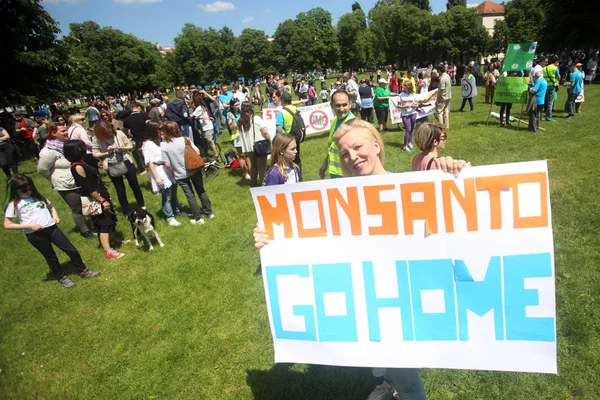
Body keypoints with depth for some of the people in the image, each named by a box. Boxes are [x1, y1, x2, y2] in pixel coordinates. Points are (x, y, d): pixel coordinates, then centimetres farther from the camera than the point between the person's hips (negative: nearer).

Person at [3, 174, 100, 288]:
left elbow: (51, 207, 24)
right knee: (50, 257, 10)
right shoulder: (14, 204, -3)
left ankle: (83, 270, 23)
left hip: (51, 227, 4)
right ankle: (62, 277, 31)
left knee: (71, 250, 4)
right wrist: (30, 226, -14)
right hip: (34, 234, -4)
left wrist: (55, 216, 2)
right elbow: (7, 225, -5)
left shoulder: (38, 196, 11)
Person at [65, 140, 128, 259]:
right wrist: (102, 200, -19)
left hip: (100, 197, 10)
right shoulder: (78, 167, -23)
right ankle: (108, 252, 1)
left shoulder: (82, 164, 7)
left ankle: (114, 240, 38)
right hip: (95, 201, -10)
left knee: (110, 219, 21)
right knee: (104, 224, -5)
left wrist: (105, 197, 19)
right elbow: (88, 188, -23)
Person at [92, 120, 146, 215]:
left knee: (135, 185, 13)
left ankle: (142, 205, 35)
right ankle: (126, 212, 27)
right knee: (120, 190, 11)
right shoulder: (96, 139, -9)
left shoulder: (119, 133, -9)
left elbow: (130, 146, -2)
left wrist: (123, 148, -21)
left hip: (126, 162, 0)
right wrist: (107, 152, -19)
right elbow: (95, 154, -6)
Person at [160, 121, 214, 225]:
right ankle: (209, 212, 28)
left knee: (190, 195, 11)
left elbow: (167, 164, -14)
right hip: (194, 170, 2)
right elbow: (197, 152, -6)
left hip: (180, 175, -2)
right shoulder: (185, 139, -9)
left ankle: (198, 217, 20)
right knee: (201, 191, 17)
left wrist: (172, 174, 2)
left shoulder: (163, 146, -14)